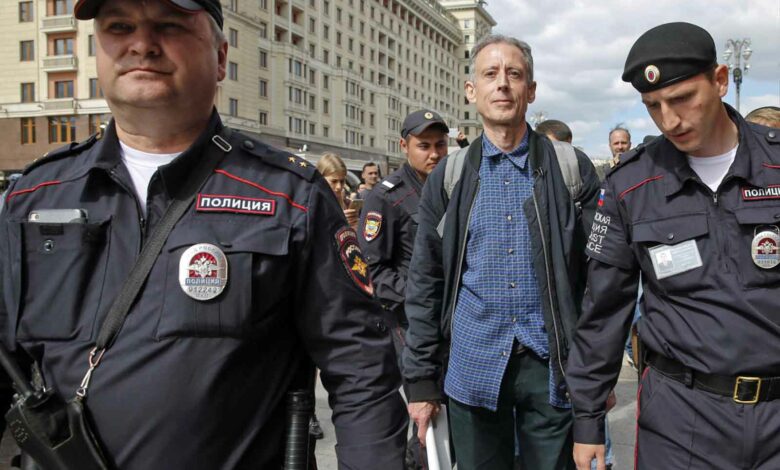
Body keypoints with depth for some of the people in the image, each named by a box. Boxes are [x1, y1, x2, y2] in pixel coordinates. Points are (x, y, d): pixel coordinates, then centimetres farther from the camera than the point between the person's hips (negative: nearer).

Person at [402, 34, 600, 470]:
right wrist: (421, 380, 1)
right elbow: (425, 283, 3)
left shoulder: (572, 169, 0)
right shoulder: (449, 177, 3)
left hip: (551, 365, -1)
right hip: (473, 364, 1)